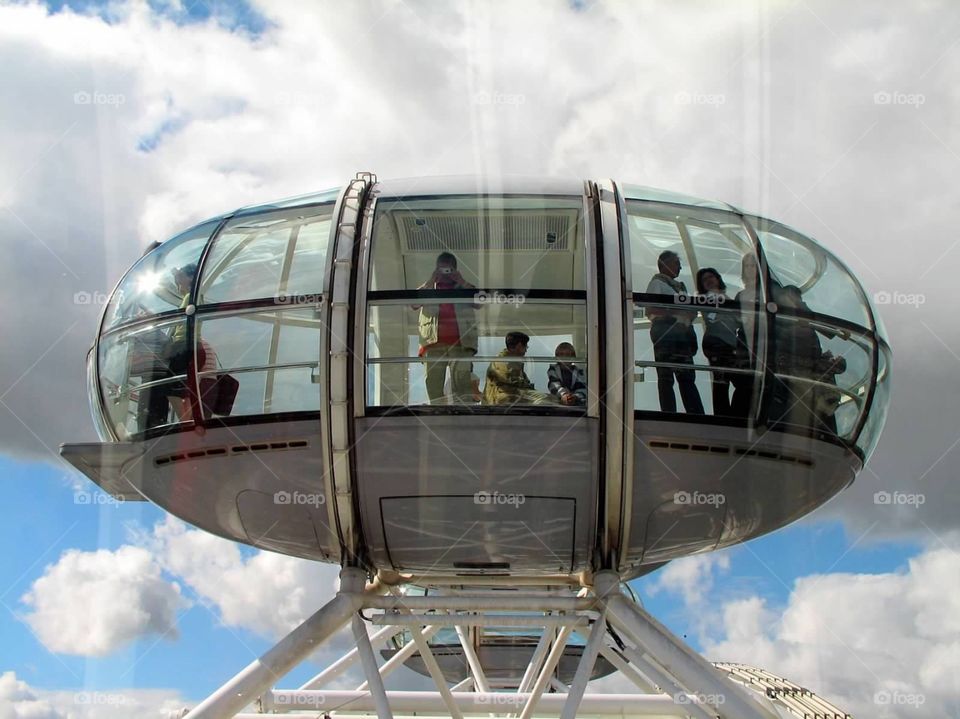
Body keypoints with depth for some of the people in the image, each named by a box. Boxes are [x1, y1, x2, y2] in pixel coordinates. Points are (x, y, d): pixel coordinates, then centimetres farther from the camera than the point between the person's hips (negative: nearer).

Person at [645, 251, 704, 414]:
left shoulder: (680, 285, 24)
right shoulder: (657, 283, -1)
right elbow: (650, 310, -14)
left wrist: (690, 313, 6)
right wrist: (678, 311, -17)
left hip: (681, 332, 8)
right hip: (665, 331, -8)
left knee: (687, 377, 5)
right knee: (666, 377, -6)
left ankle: (697, 415, 3)